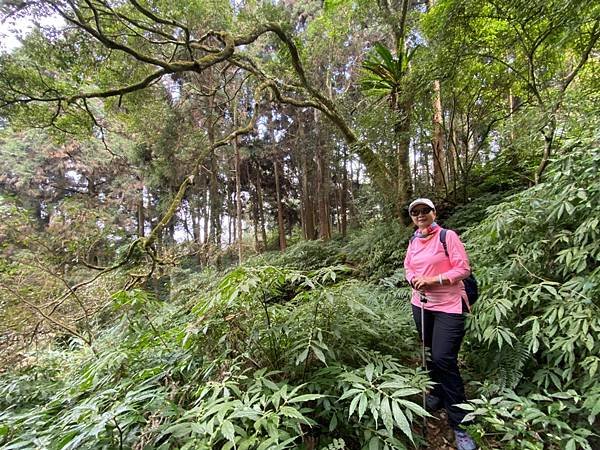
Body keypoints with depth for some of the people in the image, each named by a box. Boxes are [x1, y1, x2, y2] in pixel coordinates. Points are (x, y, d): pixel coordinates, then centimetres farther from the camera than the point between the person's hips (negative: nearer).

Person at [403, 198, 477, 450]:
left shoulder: (448, 236, -11)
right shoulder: (413, 242, 6)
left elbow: (463, 269, -14)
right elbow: (407, 267, 13)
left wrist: (432, 280, -21)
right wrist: (413, 279, -9)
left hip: (448, 306, -6)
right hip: (421, 304, 6)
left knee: (444, 359, -11)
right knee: (431, 355, 19)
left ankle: (459, 424, 5)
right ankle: (437, 395, 42)